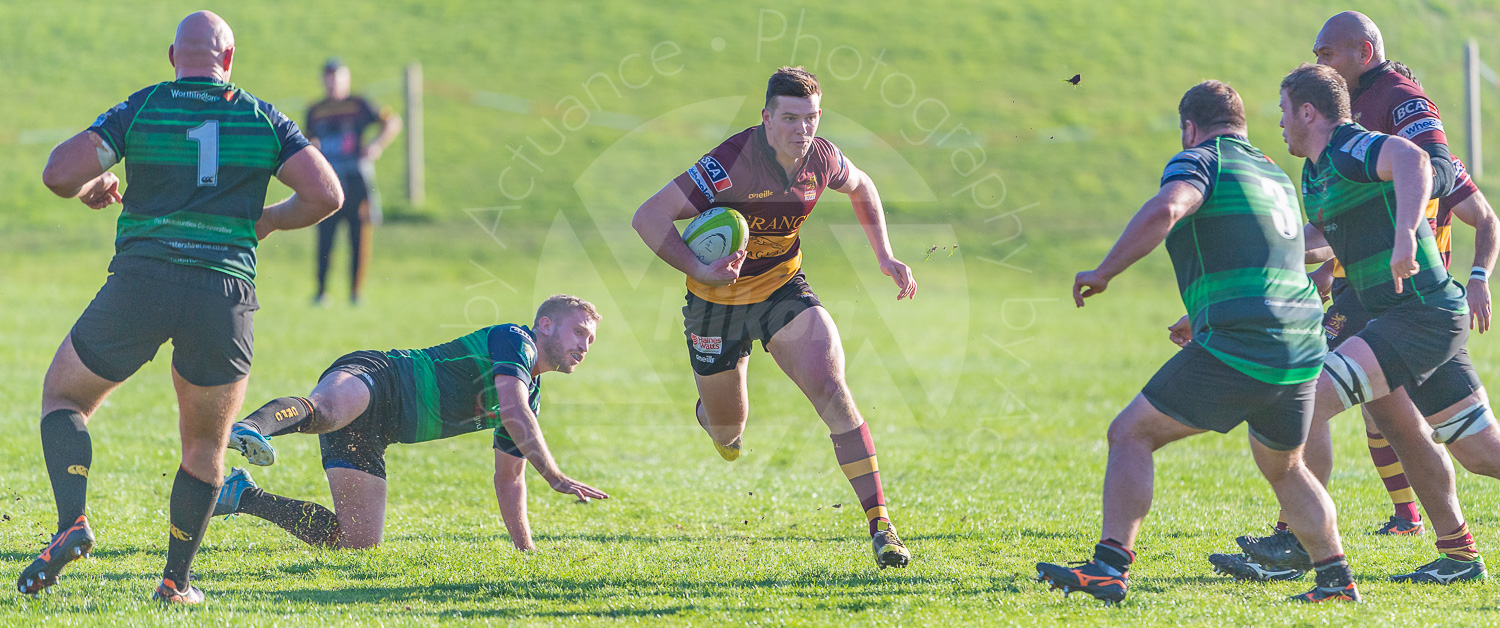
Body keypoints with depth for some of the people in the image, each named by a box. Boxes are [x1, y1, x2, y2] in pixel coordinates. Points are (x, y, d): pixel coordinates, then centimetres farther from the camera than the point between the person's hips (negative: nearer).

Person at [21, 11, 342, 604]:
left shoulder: (140, 109, 5)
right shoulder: (264, 119, 9)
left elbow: (58, 172, -4)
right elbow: (325, 194, 1)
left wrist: (90, 189, 19)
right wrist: (267, 220, 19)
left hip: (141, 282, -1)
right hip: (225, 291, 1)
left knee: (64, 395, 18)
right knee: (205, 445, 20)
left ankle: (72, 524, -5)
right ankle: (176, 579, 17)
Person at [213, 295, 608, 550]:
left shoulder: (532, 394, 27)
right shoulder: (513, 340, 0)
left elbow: (509, 480, 34)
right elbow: (513, 413, -17)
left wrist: (526, 549, 27)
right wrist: (556, 479, -19)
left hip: (371, 436, 9)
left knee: (359, 542, -3)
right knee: (324, 413, -45)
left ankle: (244, 496, 7)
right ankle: (250, 428, -74)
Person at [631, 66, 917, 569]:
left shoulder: (821, 160, -13)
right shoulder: (731, 165, -30)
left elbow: (861, 188, 13)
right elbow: (649, 217, -29)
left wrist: (885, 257, 4)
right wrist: (699, 270, -39)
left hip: (782, 289, 3)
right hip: (719, 300, -3)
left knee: (832, 392, -19)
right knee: (728, 431, 14)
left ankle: (879, 525, -20)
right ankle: (712, 411, 56)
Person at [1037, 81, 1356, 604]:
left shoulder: (1201, 161, -1)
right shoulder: (1276, 177, 23)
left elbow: (1163, 212, -23)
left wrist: (1103, 273, -14)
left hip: (1234, 352, -7)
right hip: (1301, 348, 7)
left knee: (1130, 435, 2)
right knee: (1284, 468, 29)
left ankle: (1109, 568, -9)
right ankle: (1337, 577, 26)